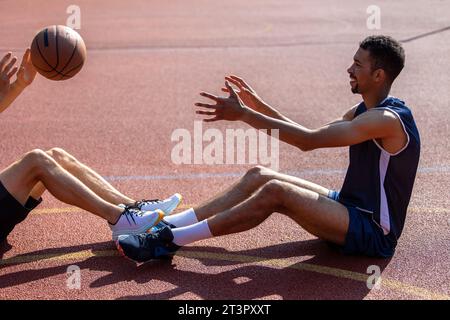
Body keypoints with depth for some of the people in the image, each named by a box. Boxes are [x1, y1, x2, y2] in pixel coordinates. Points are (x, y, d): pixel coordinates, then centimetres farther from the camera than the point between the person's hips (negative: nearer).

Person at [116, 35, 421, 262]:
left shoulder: (387, 119, -22)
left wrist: (243, 114, -26)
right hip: (352, 207, 9)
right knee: (259, 176, -3)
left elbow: (309, 141, -28)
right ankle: (169, 225, -8)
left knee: (276, 191, -27)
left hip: (374, 233, -9)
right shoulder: (363, 111, 9)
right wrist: (258, 105, 7)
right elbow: (311, 136, 14)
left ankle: (168, 241, -24)